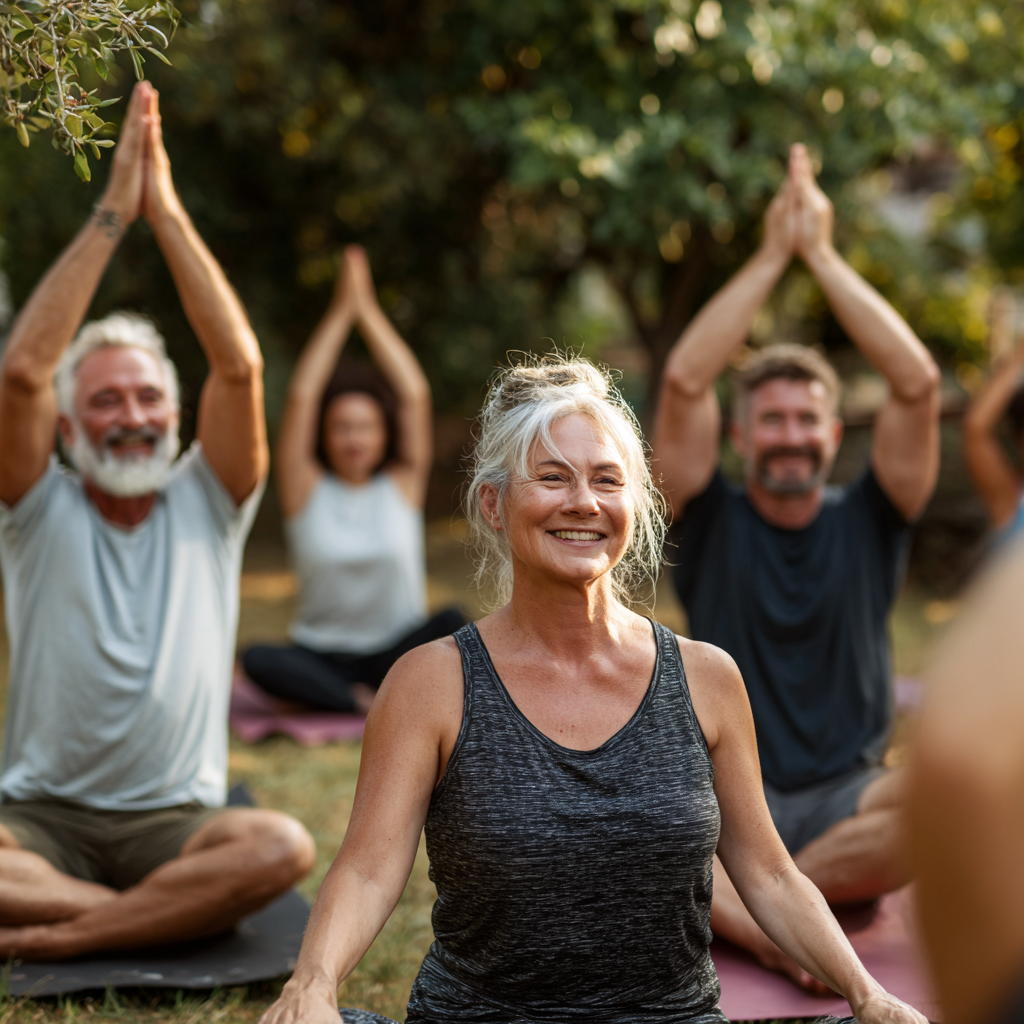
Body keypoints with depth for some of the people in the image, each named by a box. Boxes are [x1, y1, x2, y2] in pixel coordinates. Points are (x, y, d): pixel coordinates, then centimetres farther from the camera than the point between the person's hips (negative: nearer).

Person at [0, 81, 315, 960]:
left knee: (282, 846, -32)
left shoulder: (207, 507, 7)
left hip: (176, 820, 1)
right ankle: (177, 912, -22)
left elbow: (239, 368, -8)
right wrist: (111, 213, -11)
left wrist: (166, 210, -8)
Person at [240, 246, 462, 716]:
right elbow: (301, 397, -7)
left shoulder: (402, 484, 4)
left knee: (451, 622, -31)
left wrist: (368, 310, -2)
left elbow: (415, 395, -3)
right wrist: (341, 312, -4)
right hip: (323, 656, 0)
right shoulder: (307, 489, 2)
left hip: (397, 653, 1)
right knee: (259, 660, -32)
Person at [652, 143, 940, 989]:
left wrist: (823, 255, -6)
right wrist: (772, 256, -6)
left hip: (849, 801, 1)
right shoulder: (712, 523, 4)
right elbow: (685, 383, -9)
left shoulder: (868, 522, 6)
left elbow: (917, 385, -7)